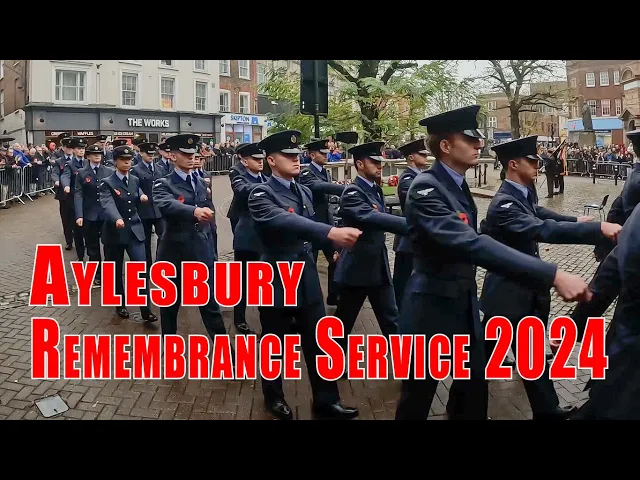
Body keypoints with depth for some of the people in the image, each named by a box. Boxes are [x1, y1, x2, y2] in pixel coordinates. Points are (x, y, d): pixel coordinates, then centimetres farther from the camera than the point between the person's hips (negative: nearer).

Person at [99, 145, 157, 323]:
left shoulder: (135, 180, 8)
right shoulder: (107, 183, -8)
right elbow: (108, 204, -26)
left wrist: (142, 198, -1)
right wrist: (117, 219, -45)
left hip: (135, 230, 3)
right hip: (114, 231, -3)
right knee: (116, 270, 10)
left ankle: (146, 310, -4)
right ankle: (120, 305, 28)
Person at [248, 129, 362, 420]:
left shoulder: (305, 192, 8)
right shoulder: (261, 195, -15)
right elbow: (285, 222, -35)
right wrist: (331, 232, -47)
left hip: (307, 281, 6)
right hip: (276, 282, -6)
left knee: (319, 343, 10)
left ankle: (326, 401, 23)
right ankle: (274, 397, 33)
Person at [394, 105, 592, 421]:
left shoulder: (457, 184, 6)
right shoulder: (426, 188, -24)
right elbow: (470, 243, -37)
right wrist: (553, 275, -41)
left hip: (465, 303, 9)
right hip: (433, 307, -8)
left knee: (475, 386, 17)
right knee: (418, 394, 8)